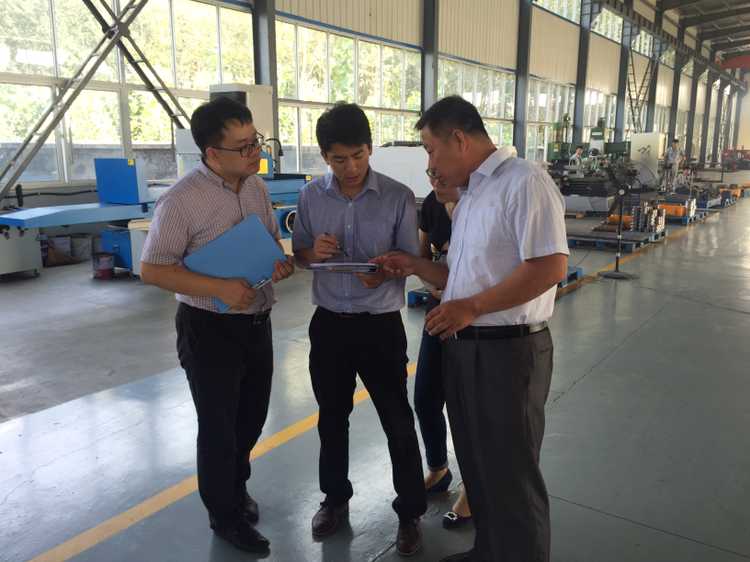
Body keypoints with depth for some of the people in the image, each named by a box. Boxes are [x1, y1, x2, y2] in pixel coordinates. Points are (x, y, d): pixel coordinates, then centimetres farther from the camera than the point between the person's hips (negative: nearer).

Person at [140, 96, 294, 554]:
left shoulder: (258, 187, 0)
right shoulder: (181, 202, -20)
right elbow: (152, 270, -17)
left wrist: (281, 262, -10)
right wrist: (220, 288, -26)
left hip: (257, 323, 7)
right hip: (210, 329, -6)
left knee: (252, 415, 22)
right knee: (218, 425, 10)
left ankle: (236, 486, 49)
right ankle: (225, 513, 34)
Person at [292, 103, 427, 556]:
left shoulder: (399, 197, -9)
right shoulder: (311, 196, 0)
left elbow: (411, 259, -5)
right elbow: (297, 253, 8)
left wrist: (385, 271, -27)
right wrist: (313, 252, -15)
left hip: (381, 326, -3)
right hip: (329, 323, 3)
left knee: (398, 423, 6)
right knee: (332, 418, 18)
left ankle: (411, 513, 26)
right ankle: (336, 498, 40)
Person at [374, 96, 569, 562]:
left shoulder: (524, 182, -14)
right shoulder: (469, 195, 15)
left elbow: (550, 266, -23)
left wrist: (472, 307, -21)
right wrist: (415, 266, 9)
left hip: (509, 349, -9)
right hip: (462, 347, 9)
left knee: (511, 474, 5)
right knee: (477, 464, 21)